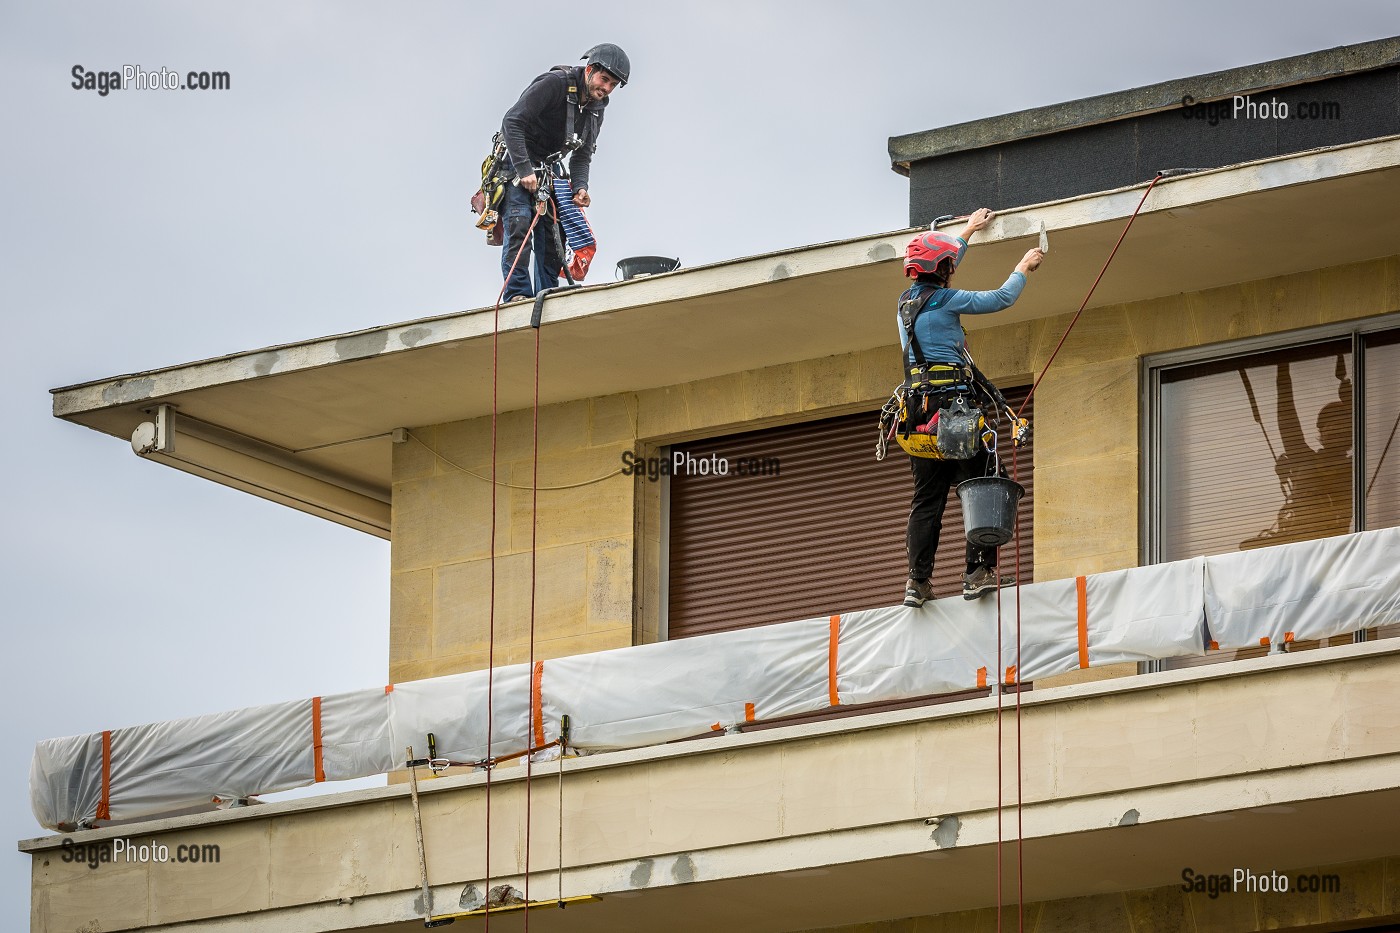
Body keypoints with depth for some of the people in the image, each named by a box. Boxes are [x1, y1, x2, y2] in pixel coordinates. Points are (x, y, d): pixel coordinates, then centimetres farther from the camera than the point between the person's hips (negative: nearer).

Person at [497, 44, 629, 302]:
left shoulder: (596, 110, 3)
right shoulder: (553, 84, -21)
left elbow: (582, 156, 6)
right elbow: (512, 122, -26)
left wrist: (580, 187, -15)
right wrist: (525, 170, -32)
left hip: (549, 169, 7)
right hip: (517, 163, -7)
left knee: (553, 234, -3)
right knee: (519, 225, -20)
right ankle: (517, 294, -24)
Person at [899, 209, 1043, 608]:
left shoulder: (907, 301, 16)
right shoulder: (945, 300, -6)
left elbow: (939, 273, 36)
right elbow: (1001, 299, 1)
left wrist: (968, 232, 48)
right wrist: (1024, 268, 19)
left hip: (919, 409, 8)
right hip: (951, 404, -8)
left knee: (927, 498, 6)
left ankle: (917, 582, -1)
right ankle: (979, 571, -15)